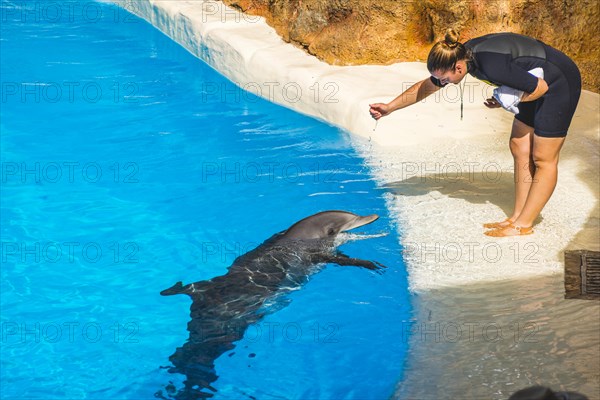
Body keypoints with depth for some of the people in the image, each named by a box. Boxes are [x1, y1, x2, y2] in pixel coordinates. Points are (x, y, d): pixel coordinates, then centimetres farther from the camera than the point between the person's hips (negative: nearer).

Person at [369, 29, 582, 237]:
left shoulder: (492, 65, -34)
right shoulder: (461, 54, -8)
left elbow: (540, 87, -24)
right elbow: (425, 87, 6)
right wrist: (389, 107, 8)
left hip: (559, 84, -9)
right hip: (538, 82, 9)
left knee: (543, 159, -1)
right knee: (520, 148, 11)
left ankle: (523, 224, 5)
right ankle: (517, 217, 19)